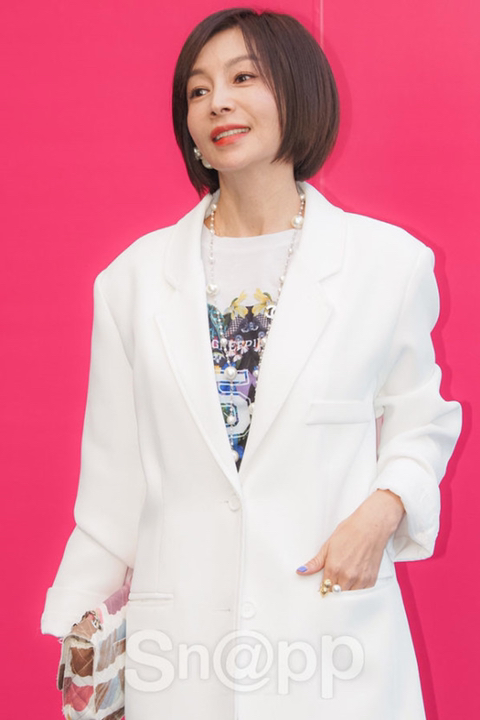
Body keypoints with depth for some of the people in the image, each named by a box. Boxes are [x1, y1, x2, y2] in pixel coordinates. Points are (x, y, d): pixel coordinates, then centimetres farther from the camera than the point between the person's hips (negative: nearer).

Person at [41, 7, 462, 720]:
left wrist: (382, 511, -10)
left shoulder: (389, 261, -1)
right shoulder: (136, 277, 4)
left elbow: (419, 422, 9)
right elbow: (114, 478, 8)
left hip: (336, 626, -1)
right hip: (178, 631, 1)